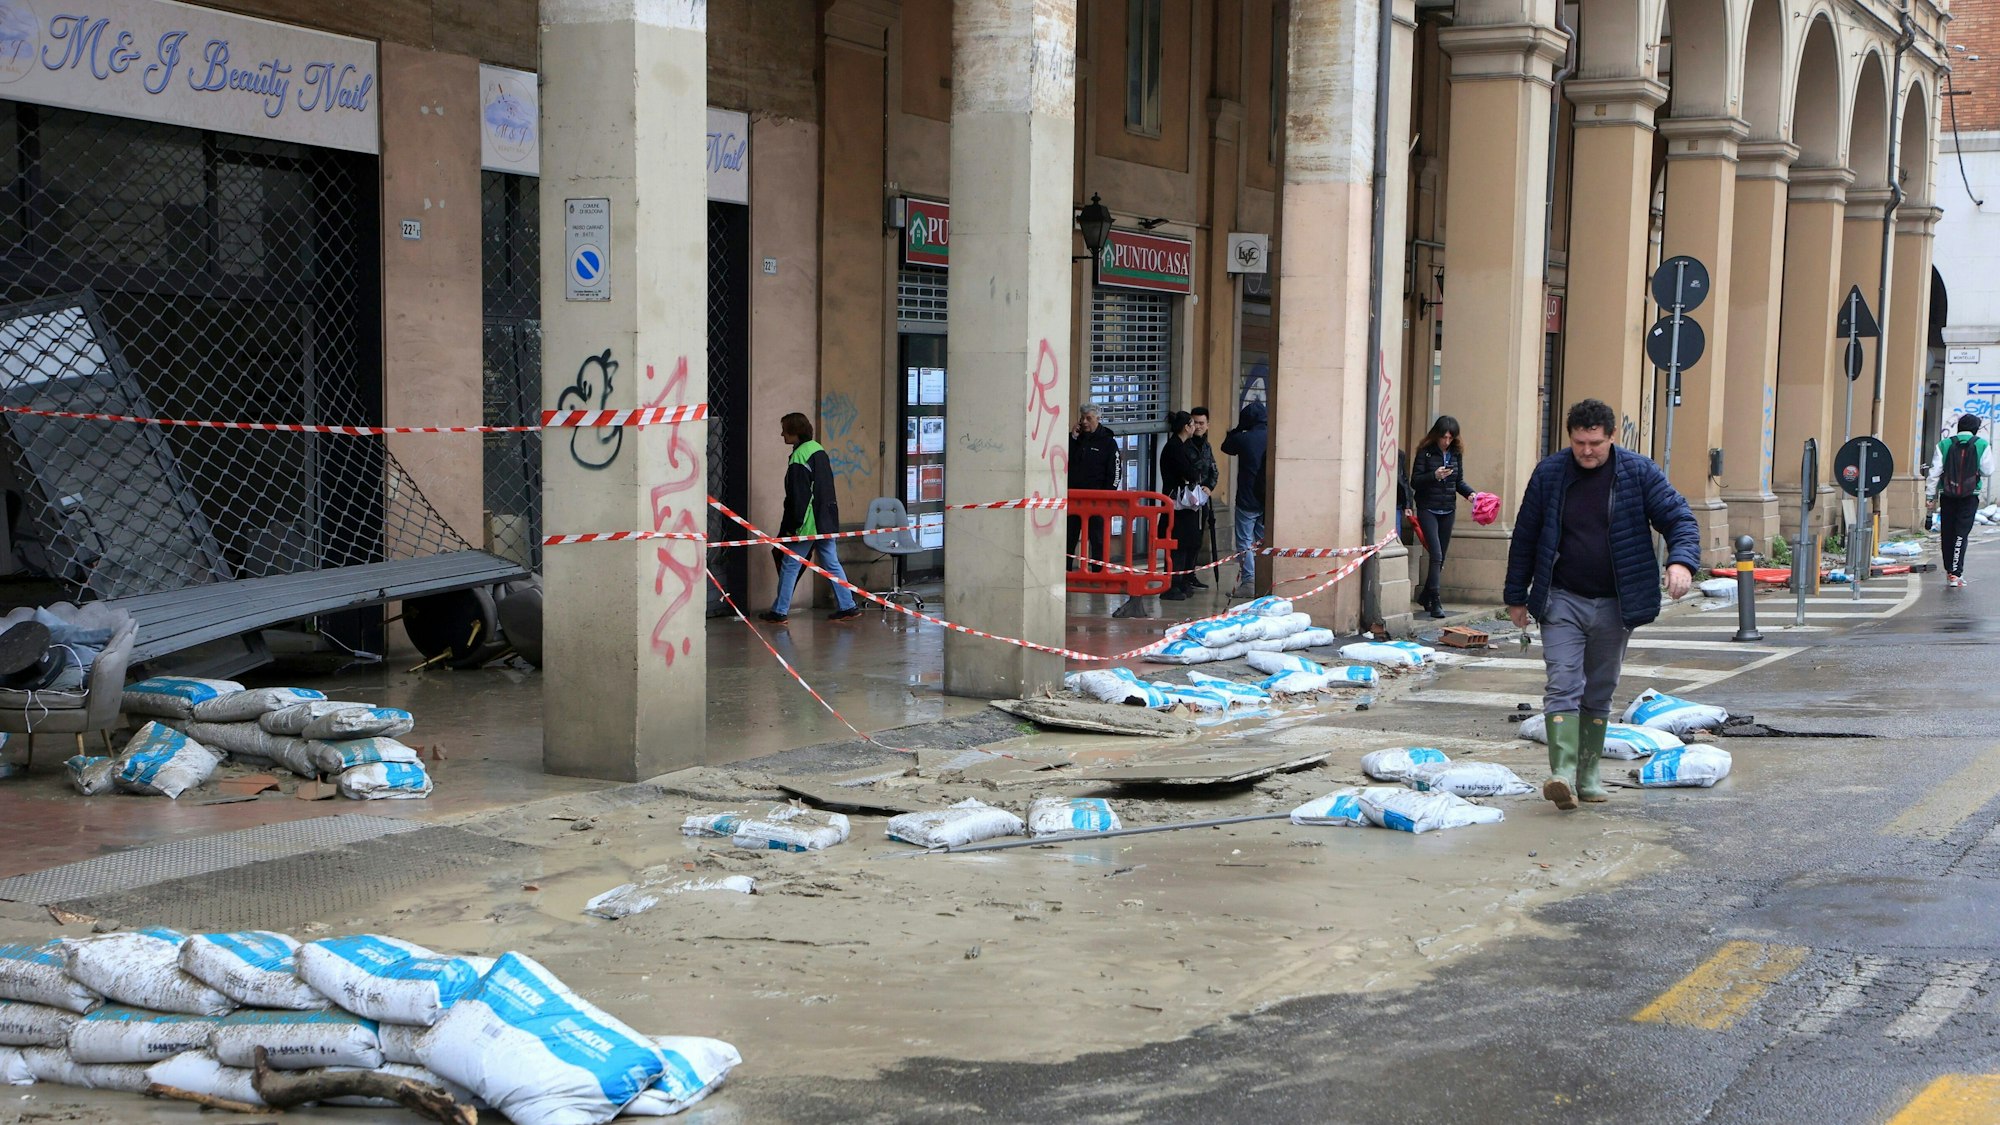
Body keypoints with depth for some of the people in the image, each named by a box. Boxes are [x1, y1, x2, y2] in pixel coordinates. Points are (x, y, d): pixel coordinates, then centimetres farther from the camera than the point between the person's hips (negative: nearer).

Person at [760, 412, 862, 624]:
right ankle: (847, 606, 10)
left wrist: (793, 525, -14)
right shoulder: (819, 450, 12)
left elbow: (797, 497, -18)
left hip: (808, 524, -9)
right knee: (832, 564, 12)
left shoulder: (799, 458, -16)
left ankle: (780, 611, 6)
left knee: (789, 566, 1)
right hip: (827, 522, 9)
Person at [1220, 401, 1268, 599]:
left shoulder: (1243, 439, -11)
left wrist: (1239, 428, 12)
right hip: (1268, 500, 4)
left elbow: (1226, 447, 9)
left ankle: (1249, 582, -4)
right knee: (1264, 541, 12)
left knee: (1245, 542, 2)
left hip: (1247, 500, -4)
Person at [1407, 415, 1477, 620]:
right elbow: (1414, 482, -8)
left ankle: (1426, 596, 24)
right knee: (1436, 555, -15)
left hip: (1448, 510, 5)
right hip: (1428, 509, -5)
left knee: (1440, 557, 9)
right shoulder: (1425, 452, -6)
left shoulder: (1456, 453, 8)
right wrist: (1434, 476, -23)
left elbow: (1459, 481, 14)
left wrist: (1470, 493, -4)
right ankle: (1435, 601, -15)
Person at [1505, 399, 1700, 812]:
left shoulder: (1639, 473, -3)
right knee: (1563, 685, -14)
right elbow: (1525, 538, 6)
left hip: (1615, 605, 1)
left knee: (1599, 694, 10)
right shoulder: (1549, 474, -1)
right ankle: (1562, 772, -22)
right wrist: (1517, 596, 8)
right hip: (1562, 600, -1)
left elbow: (1680, 518, -4)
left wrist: (1682, 560, -25)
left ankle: (1588, 774, 21)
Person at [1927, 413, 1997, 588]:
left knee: (1947, 533, 12)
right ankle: (1955, 573, -10)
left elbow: (1935, 472, 0)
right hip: (1970, 496, -1)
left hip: (1947, 495, 1)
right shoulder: (1982, 445, -3)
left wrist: (1931, 495, 5)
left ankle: (1949, 571, 19)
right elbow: (1988, 472, -1)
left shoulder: (1944, 444, 1)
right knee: (1961, 534, -2)